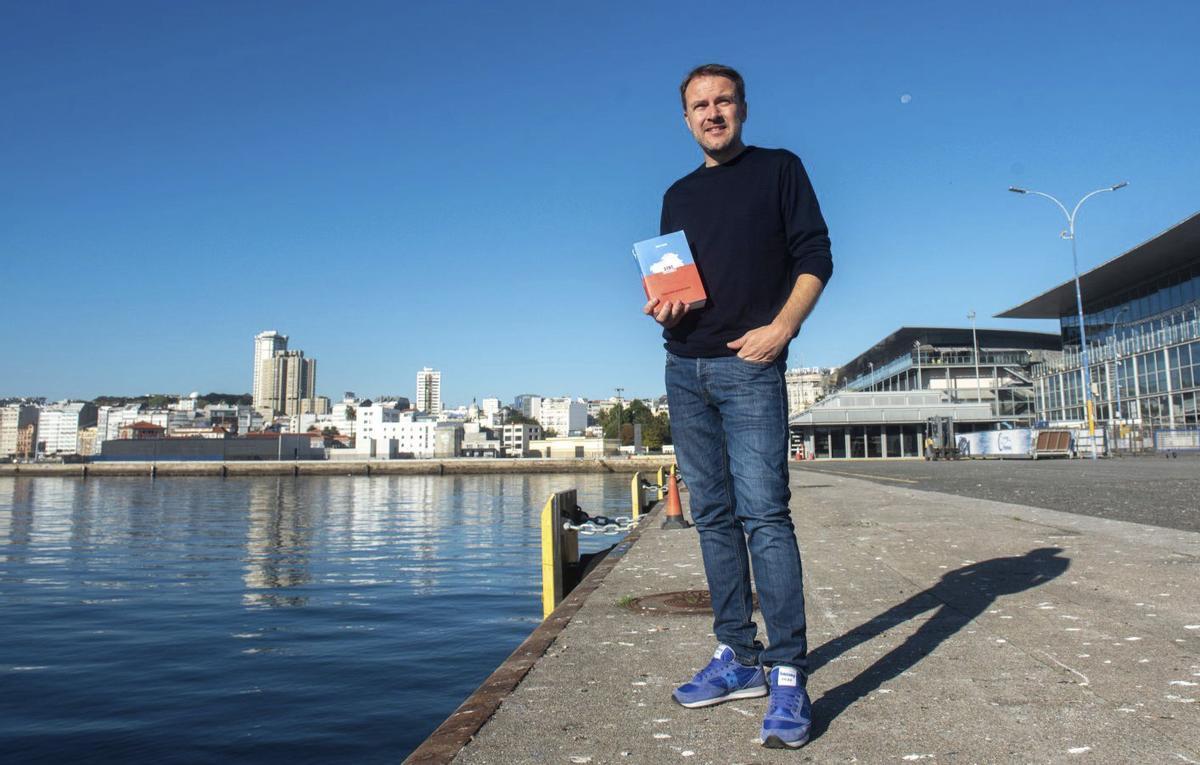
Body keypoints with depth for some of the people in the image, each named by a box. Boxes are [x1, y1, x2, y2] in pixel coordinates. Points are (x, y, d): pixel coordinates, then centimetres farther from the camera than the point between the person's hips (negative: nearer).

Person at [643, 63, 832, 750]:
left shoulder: (779, 169, 8)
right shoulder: (679, 195, 21)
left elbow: (815, 256, 1)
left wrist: (781, 327, -13)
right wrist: (661, 306, -1)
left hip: (750, 364, -5)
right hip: (685, 369, 6)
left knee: (763, 513, -13)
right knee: (713, 515, 6)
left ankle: (788, 675, -7)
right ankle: (738, 659, 14)